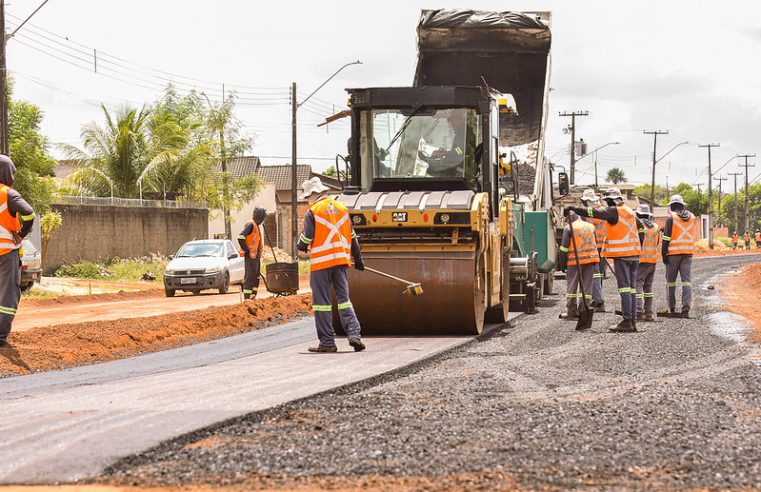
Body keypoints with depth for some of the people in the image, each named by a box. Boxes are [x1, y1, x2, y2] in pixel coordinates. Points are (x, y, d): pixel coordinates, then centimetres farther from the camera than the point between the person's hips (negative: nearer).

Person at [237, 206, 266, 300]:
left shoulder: (256, 226, 17)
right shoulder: (250, 224, -13)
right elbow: (240, 237, -23)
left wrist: (259, 253, 14)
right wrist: (247, 251, -19)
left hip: (256, 256, 10)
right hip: (250, 256, -10)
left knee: (256, 277, 12)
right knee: (249, 277, -8)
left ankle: (253, 297, 17)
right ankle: (247, 298, -8)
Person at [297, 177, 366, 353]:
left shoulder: (313, 211, -6)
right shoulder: (342, 208, 12)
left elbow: (306, 238, -7)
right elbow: (352, 237, 16)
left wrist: (302, 247, 16)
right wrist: (358, 258, 24)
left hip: (321, 261, -5)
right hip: (342, 259, 5)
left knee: (322, 302, 1)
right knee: (344, 298, 10)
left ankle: (327, 342, 0)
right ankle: (354, 333, -7)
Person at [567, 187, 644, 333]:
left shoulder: (614, 211, -9)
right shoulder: (630, 212, 18)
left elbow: (594, 212, -18)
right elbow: (641, 229, 28)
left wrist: (574, 209, -13)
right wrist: (638, 248, 32)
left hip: (621, 255, -8)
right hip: (633, 255, 8)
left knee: (625, 288, -10)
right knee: (631, 288, 10)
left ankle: (627, 322, -13)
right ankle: (632, 322, 10)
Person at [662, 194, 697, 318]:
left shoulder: (671, 217, -7)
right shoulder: (692, 217, 9)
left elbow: (666, 237, -10)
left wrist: (664, 254, -8)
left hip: (673, 253, -3)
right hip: (688, 252, 4)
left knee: (671, 280, 8)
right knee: (686, 280, 0)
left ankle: (672, 308, 11)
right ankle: (686, 308, -12)